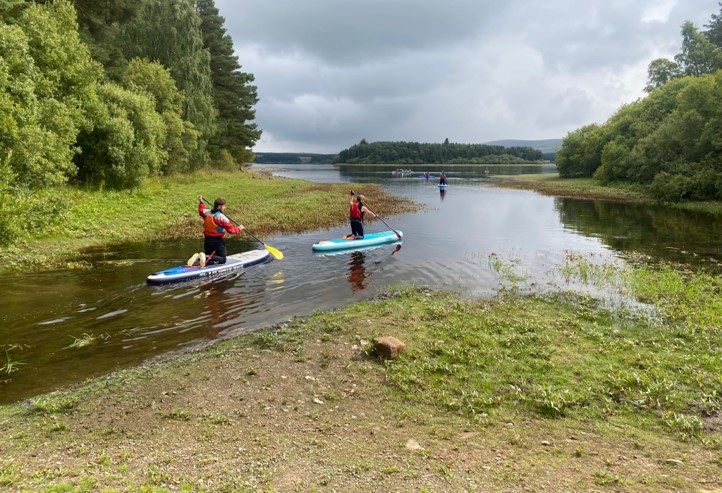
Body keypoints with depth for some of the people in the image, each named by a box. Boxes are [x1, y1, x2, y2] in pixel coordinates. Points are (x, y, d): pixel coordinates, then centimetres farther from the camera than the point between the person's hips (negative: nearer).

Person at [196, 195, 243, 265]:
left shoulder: (207, 213, 2)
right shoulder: (221, 217, -18)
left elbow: (201, 210, 28)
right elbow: (230, 230, -16)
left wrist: (201, 202, 42)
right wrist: (239, 229, 1)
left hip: (207, 240, 7)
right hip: (217, 241, -7)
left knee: (208, 257, 22)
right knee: (222, 259, 4)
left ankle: (203, 257, -13)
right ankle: (209, 258, -23)